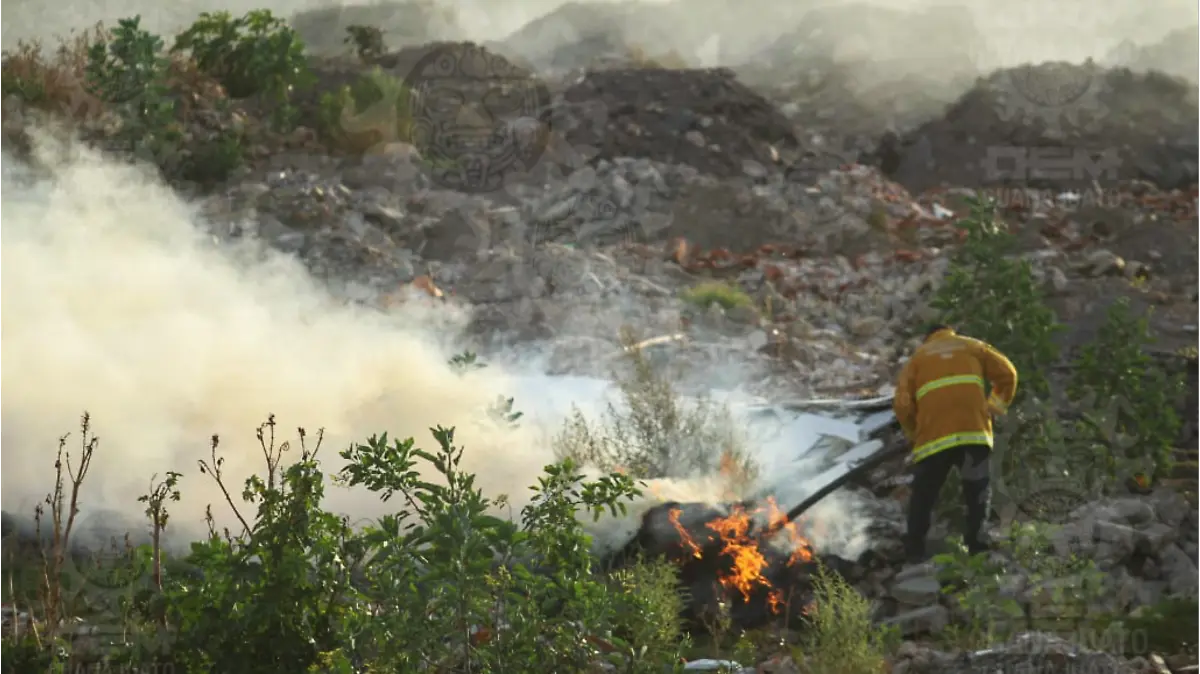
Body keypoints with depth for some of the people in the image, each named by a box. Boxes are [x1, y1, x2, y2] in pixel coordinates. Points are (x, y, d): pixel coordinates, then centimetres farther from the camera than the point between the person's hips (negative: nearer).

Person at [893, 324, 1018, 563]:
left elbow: (902, 403, 7)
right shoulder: (972, 346, 23)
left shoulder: (918, 356, 20)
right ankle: (978, 548, 1)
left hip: (933, 435, 0)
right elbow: (1007, 373, 14)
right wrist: (996, 406, 23)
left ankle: (914, 554, 6)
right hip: (974, 431, 0)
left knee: (923, 496, 10)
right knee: (978, 493, 11)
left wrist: (913, 433, 20)